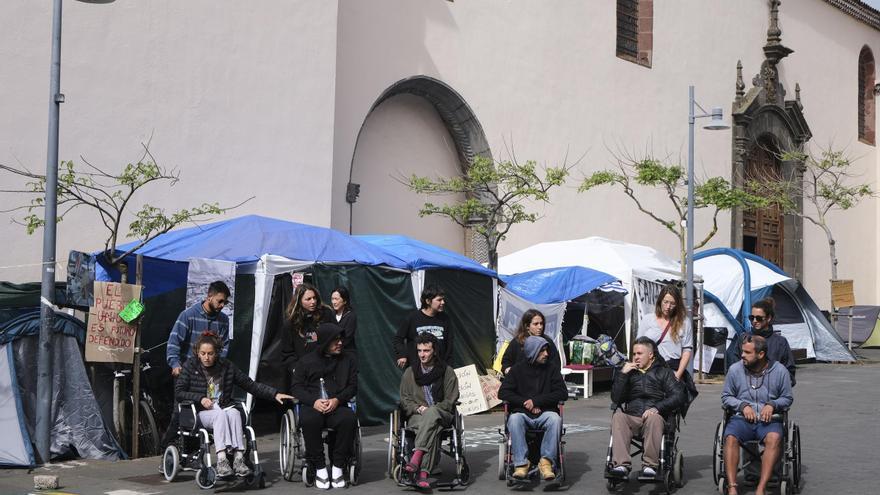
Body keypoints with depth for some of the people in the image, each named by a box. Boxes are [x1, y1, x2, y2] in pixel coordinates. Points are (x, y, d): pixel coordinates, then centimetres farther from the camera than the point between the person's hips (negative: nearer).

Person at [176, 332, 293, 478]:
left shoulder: (227, 367, 12)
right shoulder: (190, 366, 7)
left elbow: (250, 385, 13)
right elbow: (178, 392, 4)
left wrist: (275, 394, 4)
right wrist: (200, 398, -11)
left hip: (224, 407, 2)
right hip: (202, 412, -2)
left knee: (234, 412, -32)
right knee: (221, 415, -34)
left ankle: (238, 457, -44)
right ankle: (221, 459, -50)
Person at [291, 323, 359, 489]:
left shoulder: (348, 360, 15)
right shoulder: (306, 361, 12)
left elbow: (353, 386, 9)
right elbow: (297, 387, 6)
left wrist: (337, 400, -10)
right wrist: (314, 401, -13)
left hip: (337, 406, 1)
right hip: (312, 406, -1)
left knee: (349, 419, -34)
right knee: (308, 420, -37)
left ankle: (338, 468, -21)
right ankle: (319, 468, -24)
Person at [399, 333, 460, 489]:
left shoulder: (447, 372, 11)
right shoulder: (410, 372, 17)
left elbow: (450, 400, 5)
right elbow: (404, 399, 15)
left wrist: (430, 409, -10)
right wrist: (417, 408, -7)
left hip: (442, 414, -1)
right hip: (417, 416, 1)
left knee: (432, 413, -40)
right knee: (432, 429, -37)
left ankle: (416, 458, -53)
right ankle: (423, 473, -52)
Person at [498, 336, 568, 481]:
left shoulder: (552, 369, 11)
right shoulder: (517, 369, 10)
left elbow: (562, 393, 1)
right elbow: (503, 393, 4)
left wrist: (536, 401, -8)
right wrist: (525, 402, -8)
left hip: (545, 413, 0)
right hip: (522, 413, 0)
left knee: (555, 418, -34)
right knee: (514, 419, -35)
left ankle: (546, 461, -34)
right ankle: (521, 463, -36)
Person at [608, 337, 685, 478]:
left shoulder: (663, 372, 16)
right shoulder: (630, 372, 25)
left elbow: (678, 396, 1)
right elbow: (616, 399, 13)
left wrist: (657, 408, -13)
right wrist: (622, 374, 4)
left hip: (655, 417, -2)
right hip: (631, 417, 2)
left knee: (654, 417, -36)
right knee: (618, 416, -30)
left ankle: (650, 464, -39)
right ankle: (622, 464, -41)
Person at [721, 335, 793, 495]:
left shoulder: (780, 371, 4)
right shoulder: (735, 369, 6)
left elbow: (787, 398, 13)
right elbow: (726, 397, 14)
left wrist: (772, 405, -7)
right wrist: (743, 406, -5)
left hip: (768, 420, -1)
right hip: (741, 418, 1)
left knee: (774, 438, -35)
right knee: (730, 438, -32)